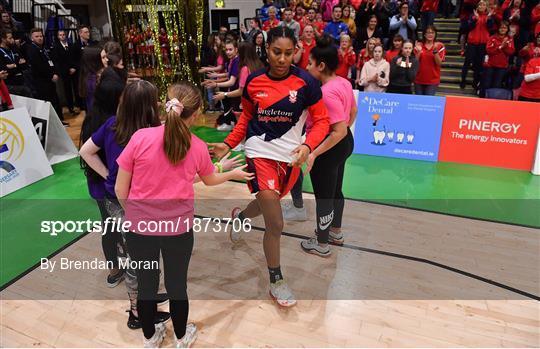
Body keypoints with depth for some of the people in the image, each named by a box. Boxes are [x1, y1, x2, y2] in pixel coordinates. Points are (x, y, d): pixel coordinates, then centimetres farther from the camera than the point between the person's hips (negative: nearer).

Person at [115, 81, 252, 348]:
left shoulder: (141, 137, -14)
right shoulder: (197, 147, -9)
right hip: (179, 228, 1)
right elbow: (210, 180, 12)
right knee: (177, 285, 20)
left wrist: (133, 214, 12)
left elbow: (120, 190, -7)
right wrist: (234, 174, 32)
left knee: (146, 285, 19)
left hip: (140, 227, 0)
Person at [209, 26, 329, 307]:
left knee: (268, 204, 24)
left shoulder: (306, 82, -8)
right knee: (275, 224, -8)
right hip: (260, 152, -2)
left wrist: (307, 146, -21)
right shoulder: (254, 81, -3)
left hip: (291, 156, 2)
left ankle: (239, 216, 61)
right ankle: (276, 281, 14)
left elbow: (321, 120, -4)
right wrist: (229, 144, 4)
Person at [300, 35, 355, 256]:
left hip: (329, 148, -9)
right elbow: (353, 112, 14)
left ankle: (321, 244, 25)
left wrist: (314, 154, -29)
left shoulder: (327, 92, -27)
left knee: (323, 197, 7)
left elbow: (339, 131, -30)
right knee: (336, 191, 24)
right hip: (345, 143, 10)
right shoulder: (344, 83, 1)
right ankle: (335, 232, 44)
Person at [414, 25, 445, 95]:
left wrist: (435, 51, -20)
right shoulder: (419, 45, 2)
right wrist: (418, 52, -17)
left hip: (433, 80, -2)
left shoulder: (439, 46, -1)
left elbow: (439, 63, -8)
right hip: (419, 79, 2)